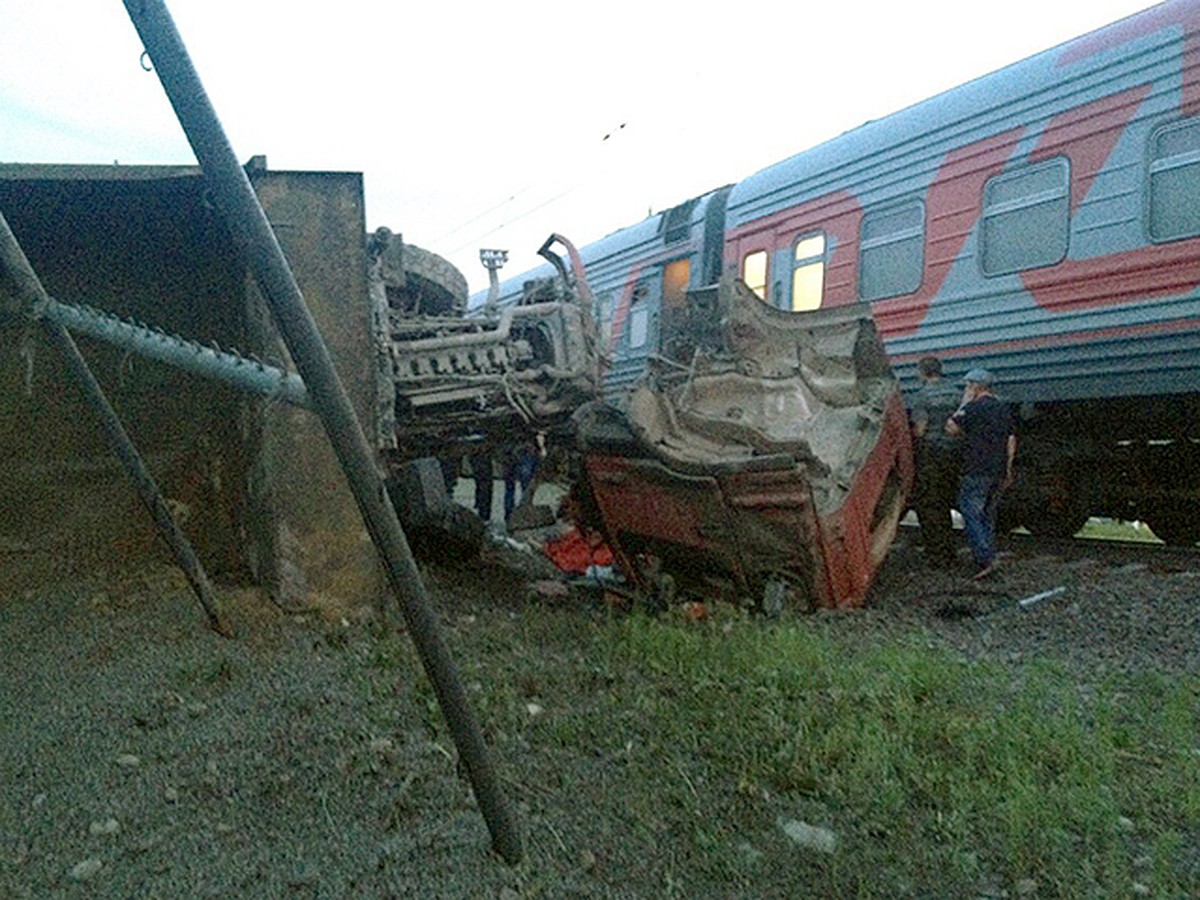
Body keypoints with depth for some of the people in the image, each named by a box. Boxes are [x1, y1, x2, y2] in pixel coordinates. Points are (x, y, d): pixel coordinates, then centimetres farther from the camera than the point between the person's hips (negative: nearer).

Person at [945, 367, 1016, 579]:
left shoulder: (973, 408, -10)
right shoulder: (1004, 409, 14)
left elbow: (951, 429, -8)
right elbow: (1011, 440, 14)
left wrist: (963, 404, -1)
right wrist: (1008, 469, 17)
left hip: (976, 472, -8)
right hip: (998, 472, 8)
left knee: (971, 515, -6)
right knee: (988, 516, 15)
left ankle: (984, 560, -15)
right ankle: (989, 557, 17)